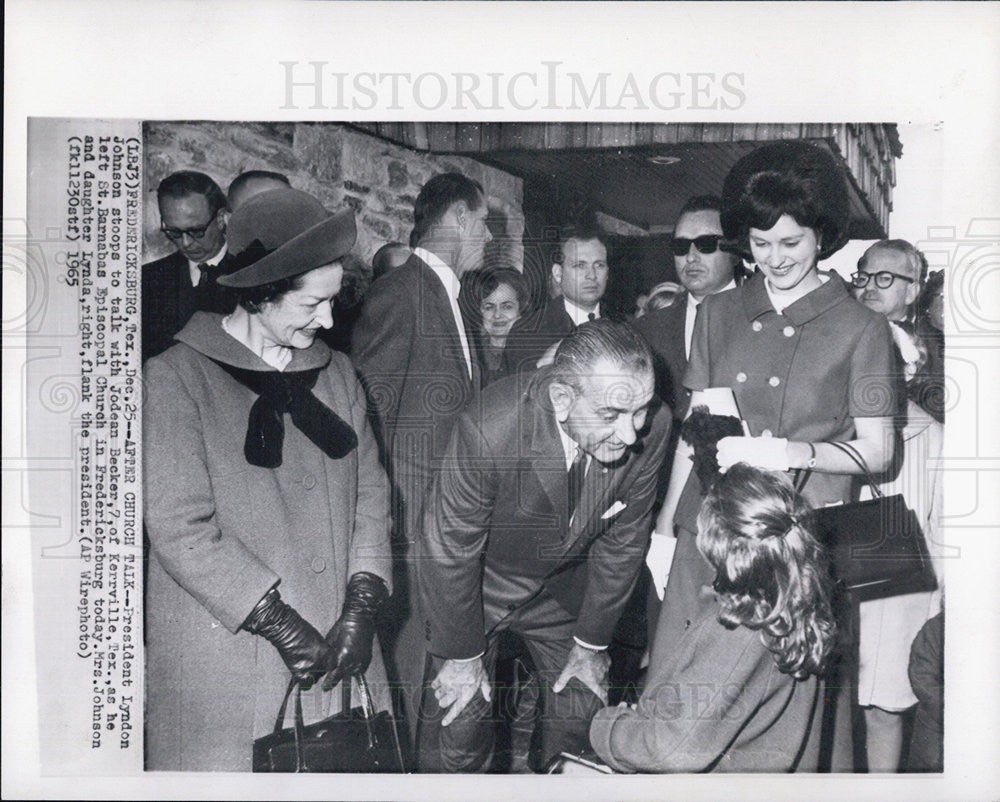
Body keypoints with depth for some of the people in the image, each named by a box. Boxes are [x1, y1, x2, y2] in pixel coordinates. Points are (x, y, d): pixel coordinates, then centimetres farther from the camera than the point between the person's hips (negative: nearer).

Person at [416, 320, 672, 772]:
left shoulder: (652, 429, -24)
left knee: (584, 708, 12)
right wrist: (462, 656, -11)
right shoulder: (489, 430, -38)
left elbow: (622, 540, -8)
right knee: (460, 723, 2)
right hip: (472, 584, -3)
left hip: (563, 584, 4)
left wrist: (591, 642, 2)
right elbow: (449, 551, -22)